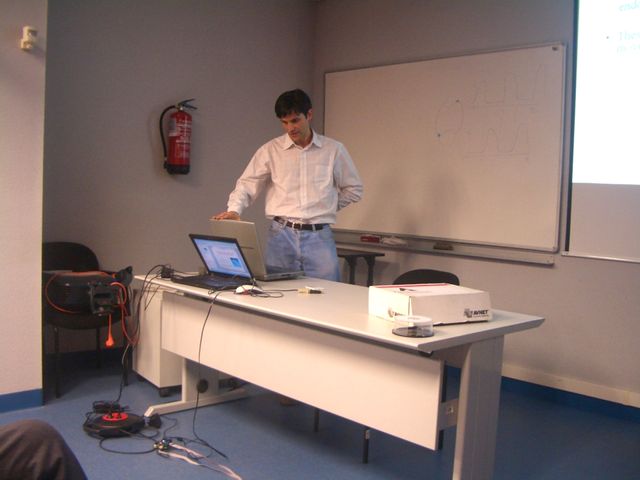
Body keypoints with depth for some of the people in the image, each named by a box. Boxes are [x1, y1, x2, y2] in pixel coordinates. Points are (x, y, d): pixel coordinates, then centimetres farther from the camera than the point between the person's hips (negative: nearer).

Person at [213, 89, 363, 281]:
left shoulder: (334, 150, 6)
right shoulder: (270, 150, 5)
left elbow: (354, 189, 14)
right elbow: (246, 184, 2)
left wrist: (327, 208, 6)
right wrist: (233, 210, -16)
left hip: (319, 237, 0)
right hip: (281, 236, 0)